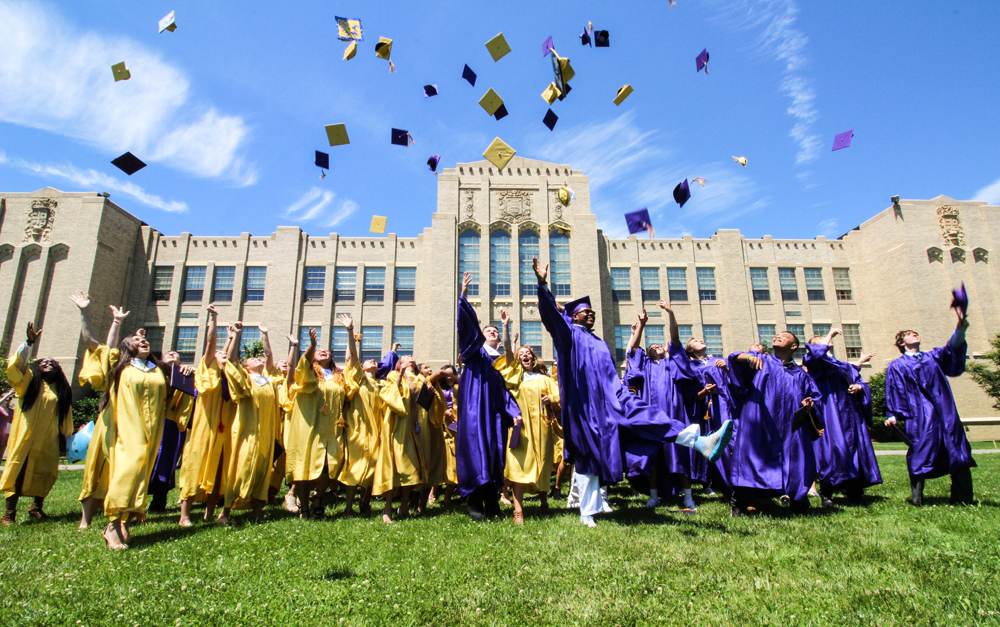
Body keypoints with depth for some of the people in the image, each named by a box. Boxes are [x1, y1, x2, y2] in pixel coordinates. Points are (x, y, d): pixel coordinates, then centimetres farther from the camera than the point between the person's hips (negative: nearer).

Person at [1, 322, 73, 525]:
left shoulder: (61, 390, 12)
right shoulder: (29, 380, 4)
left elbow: (66, 418, 15)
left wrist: (69, 435, 14)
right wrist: (29, 343, -21)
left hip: (48, 440, 4)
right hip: (26, 436, -3)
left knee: (46, 473, 7)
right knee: (18, 471, -2)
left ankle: (37, 507, 24)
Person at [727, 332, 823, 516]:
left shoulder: (800, 374, 21)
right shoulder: (762, 362, 13)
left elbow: (815, 396, 20)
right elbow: (735, 358, -5)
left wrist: (811, 405, -5)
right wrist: (748, 356, -29)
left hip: (790, 429, 3)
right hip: (759, 426, -3)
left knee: (796, 464, 1)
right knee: (751, 459, -8)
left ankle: (799, 503, 22)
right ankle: (738, 506, -2)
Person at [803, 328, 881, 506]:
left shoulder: (845, 367, 26)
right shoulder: (816, 365, 6)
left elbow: (861, 383, 20)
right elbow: (815, 354, -18)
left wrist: (859, 388, -4)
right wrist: (830, 335, -9)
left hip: (850, 416, 6)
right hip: (830, 416, -6)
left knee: (856, 448, 4)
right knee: (831, 448, -14)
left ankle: (854, 491, 13)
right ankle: (826, 494, -8)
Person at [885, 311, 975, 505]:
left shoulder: (933, 356, 19)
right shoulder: (897, 366, 10)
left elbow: (952, 349, -2)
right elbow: (895, 393, 5)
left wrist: (960, 329, -22)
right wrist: (893, 416, -6)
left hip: (944, 412, 4)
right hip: (919, 415, -4)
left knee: (957, 452, 0)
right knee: (921, 453, -8)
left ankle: (963, 498, 7)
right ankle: (917, 498, -4)